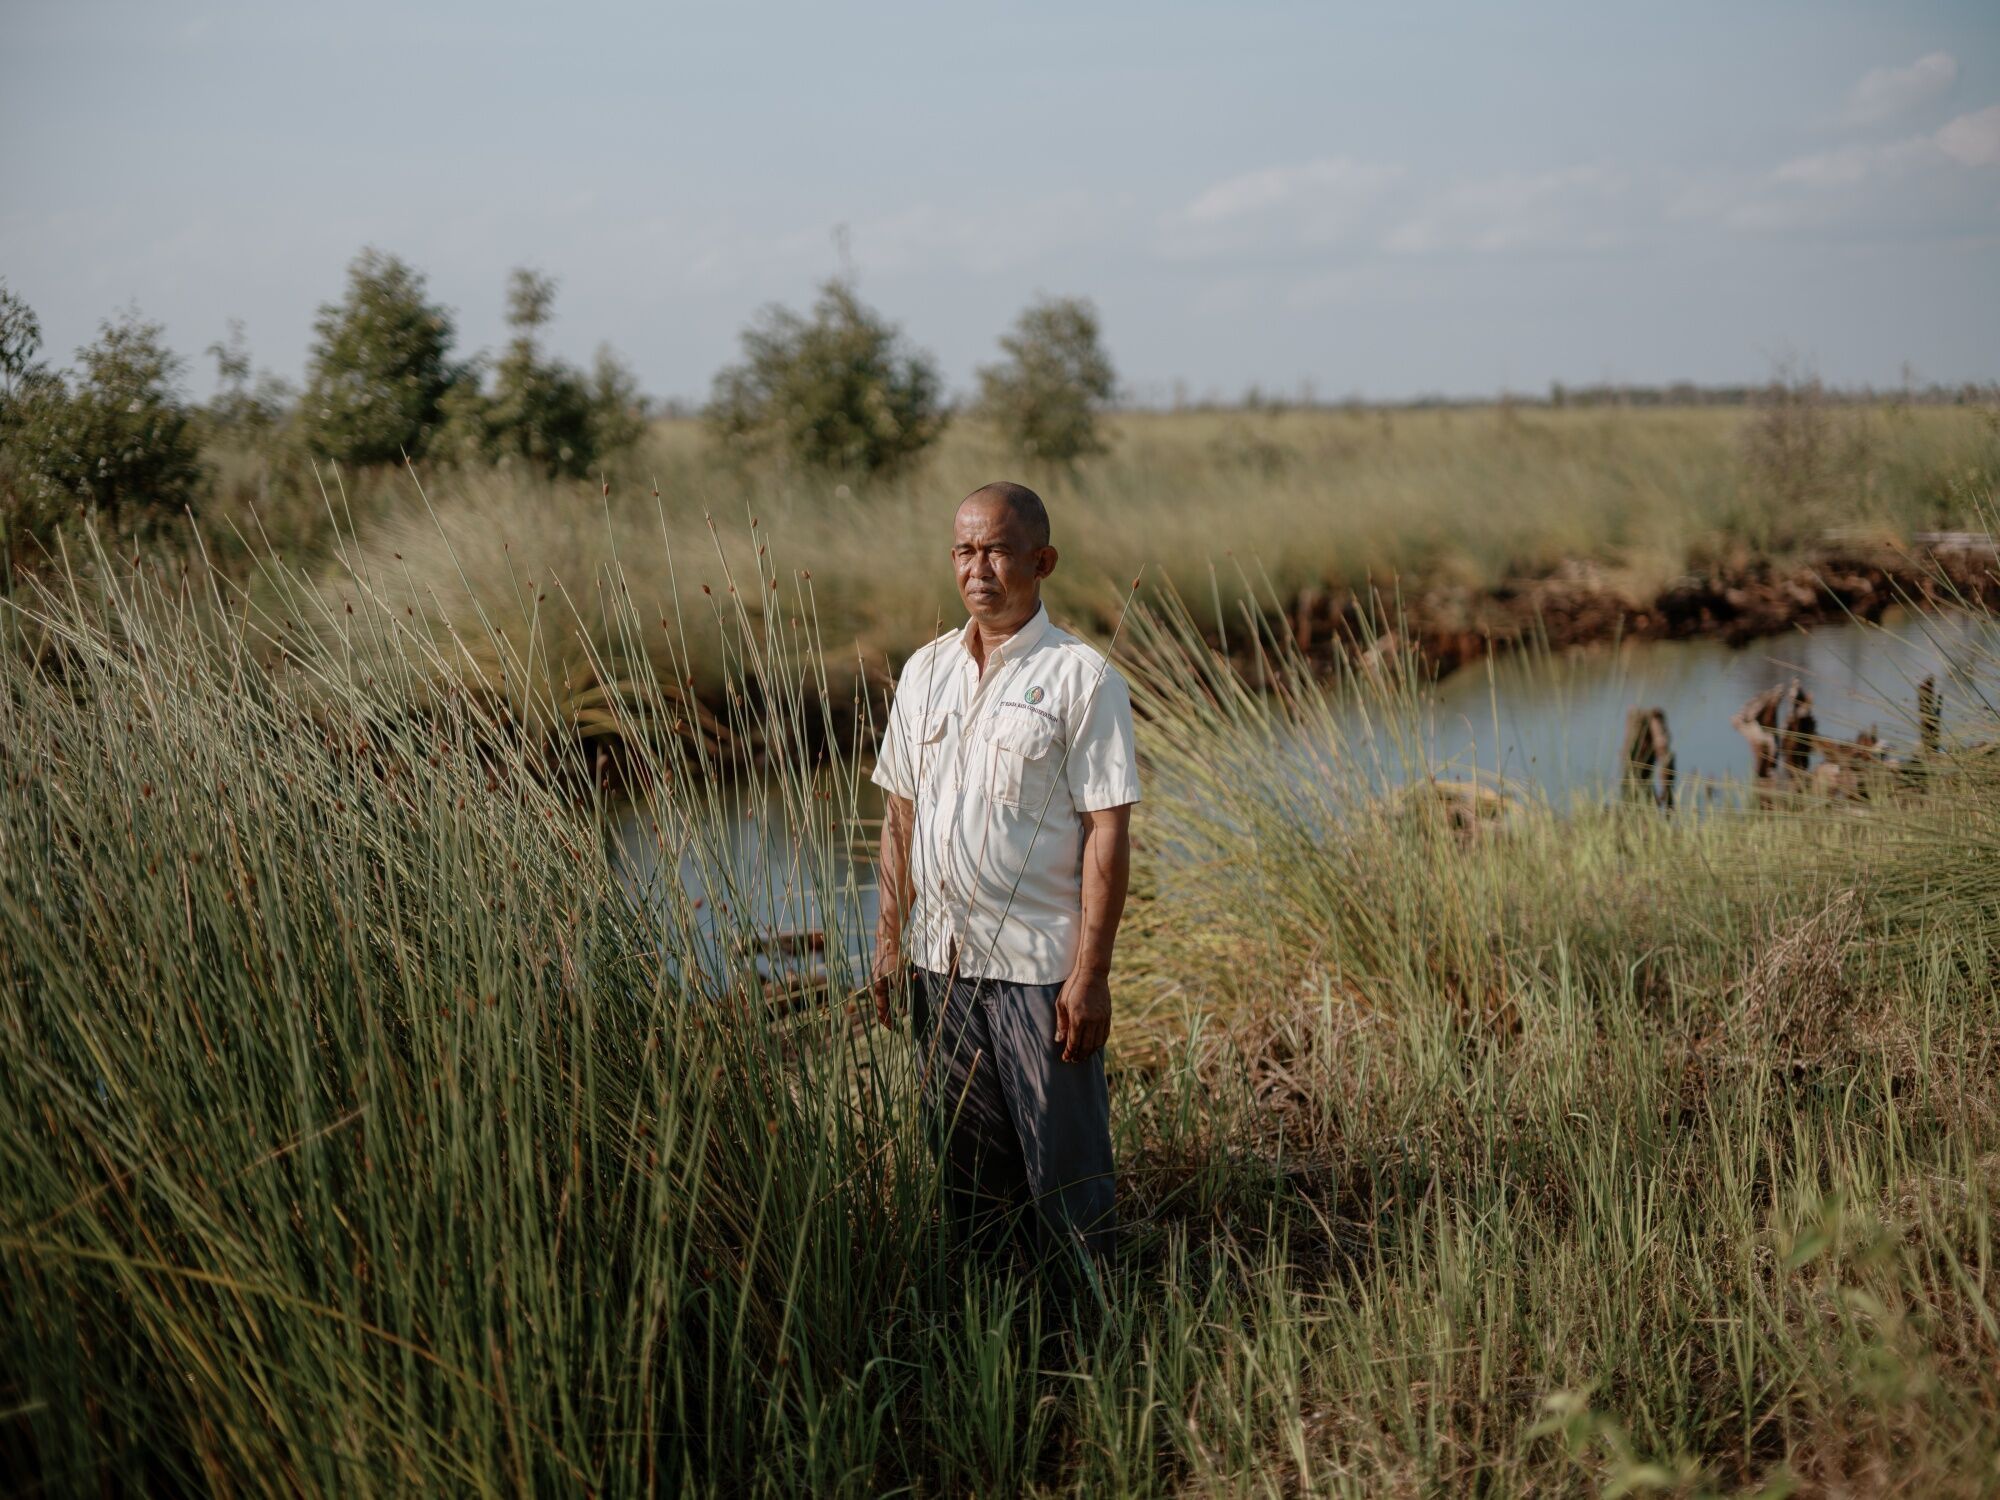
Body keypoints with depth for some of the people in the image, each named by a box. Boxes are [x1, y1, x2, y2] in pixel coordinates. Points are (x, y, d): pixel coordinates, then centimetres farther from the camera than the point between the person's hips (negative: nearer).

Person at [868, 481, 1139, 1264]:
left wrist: (1091, 972, -14)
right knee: (967, 1164, 13)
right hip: (940, 959, 5)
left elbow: (1107, 832, -10)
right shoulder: (924, 671, 10)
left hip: (1041, 965, -5)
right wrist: (889, 939, 9)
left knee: (1064, 1169, 0)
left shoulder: (1082, 677, -7)